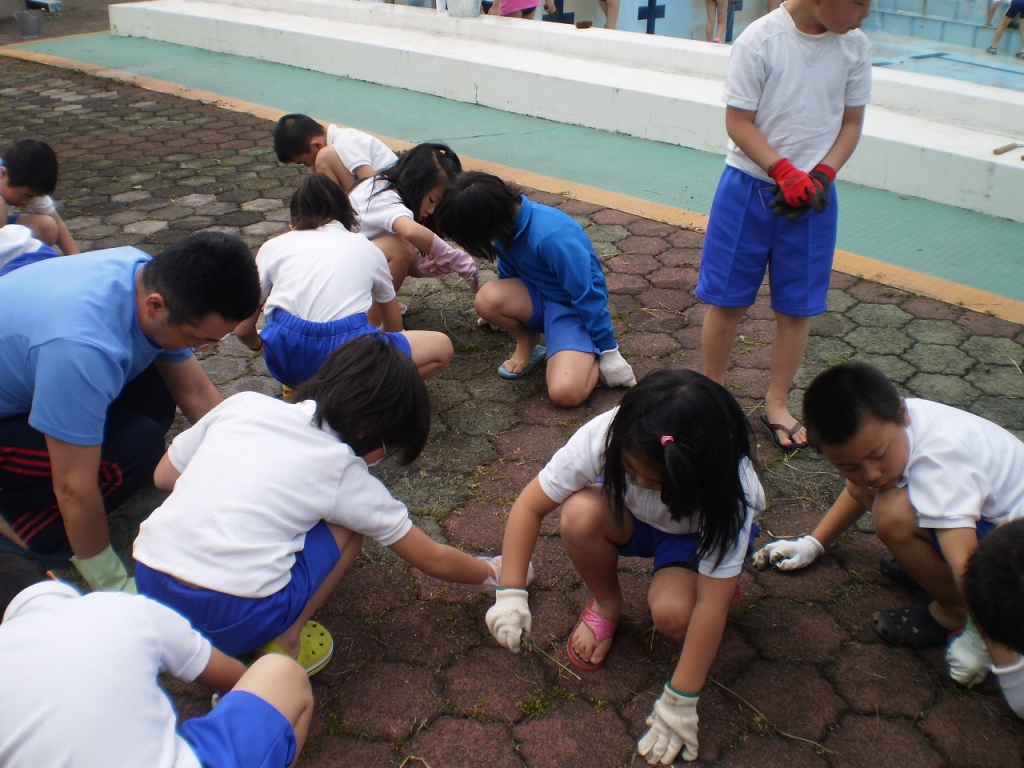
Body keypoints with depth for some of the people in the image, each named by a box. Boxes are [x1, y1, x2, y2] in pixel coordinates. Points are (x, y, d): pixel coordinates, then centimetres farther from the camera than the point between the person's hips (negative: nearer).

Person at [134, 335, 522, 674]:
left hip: (146, 582, 5)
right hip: (232, 619, -5)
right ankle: (283, 645, 5)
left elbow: (164, 475, 21)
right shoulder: (346, 475, 0)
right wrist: (492, 572, 28)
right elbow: (433, 560, 11)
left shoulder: (243, 403, 8)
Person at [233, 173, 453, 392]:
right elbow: (394, 326, 33)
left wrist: (259, 345, 45)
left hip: (285, 360, 4)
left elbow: (243, 329, 21)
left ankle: (302, 386, 10)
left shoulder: (274, 246, 19)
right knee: (442, 347, 16)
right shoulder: (368, 248, 22)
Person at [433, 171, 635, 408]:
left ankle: (594, 356, 3)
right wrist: (505, 309, 29)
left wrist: (608, 352, -18)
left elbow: (588, 296, -26)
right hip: (539, 296, 7)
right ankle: (527, 339, 5)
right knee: (487, 300, -24)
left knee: (564, 392, -28)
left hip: (574, 307, -7)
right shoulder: (508, 219, -8)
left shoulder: (552, 237, -33)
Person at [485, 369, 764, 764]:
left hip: (700, 534, -2)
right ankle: (606, 605, -3)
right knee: (580, 514, -33)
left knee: (671, 612, -34)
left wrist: (680, 702, -29)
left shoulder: (731, 493, -37)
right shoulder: (603, 436, -35)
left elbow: (710, 605, -33)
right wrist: (511, 594, -32)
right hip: (631, 517, 3)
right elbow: (530, 505, -25)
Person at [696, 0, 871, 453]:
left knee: (798, 305, 9)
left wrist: (822, 174, -12)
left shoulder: (855, 47, -2)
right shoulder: (760, 40, -14)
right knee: (727, 298, 5)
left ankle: (776, 403, 25)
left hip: (814, 193, 3)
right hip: (750, 185, -3)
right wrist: (785, 172, -22)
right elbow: (738, 123, -12)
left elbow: (851, 123, 5)